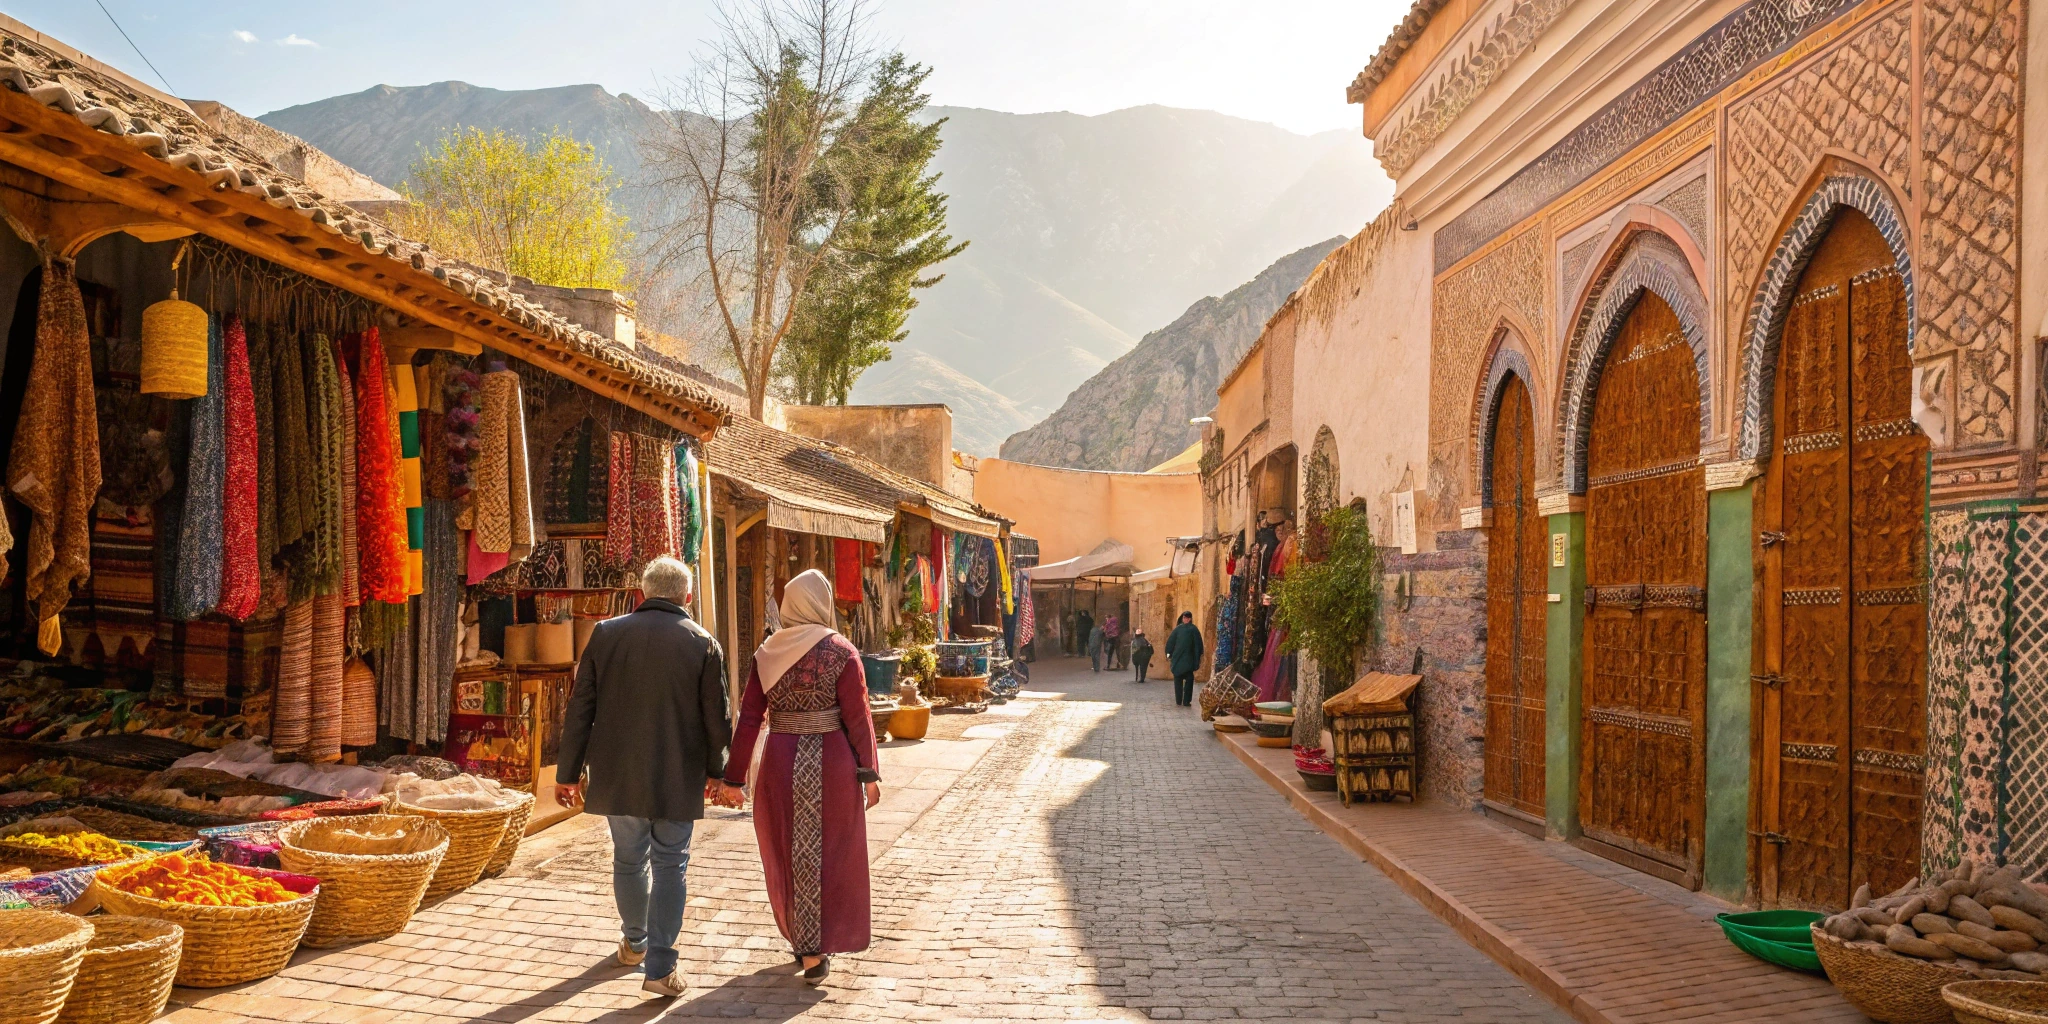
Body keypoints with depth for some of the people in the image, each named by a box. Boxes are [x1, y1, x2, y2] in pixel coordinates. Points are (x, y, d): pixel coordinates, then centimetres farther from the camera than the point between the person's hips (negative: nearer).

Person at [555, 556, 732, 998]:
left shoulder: (606, 634, -2)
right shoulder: (703, 644, -6)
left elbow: (580, 709, -1)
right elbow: (717, 719, -2)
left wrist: (569, 772, 6)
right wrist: (715, 772, 13)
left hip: (616, 775, 2)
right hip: (676, 778, -2)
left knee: (628, 859, 18)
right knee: (669, 865, 6)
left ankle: (634, 942, 37)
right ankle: (660, 966, 2)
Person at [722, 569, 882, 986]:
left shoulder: (767, 654, 1)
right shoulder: (841, 653, -8)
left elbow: (749, 719, 0)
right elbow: (858, 718, -10)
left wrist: (735, 776, 5)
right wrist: (870, 773, -3)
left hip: (779, 762, 3)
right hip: (830, 762, -3)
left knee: (787, 855, 17)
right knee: (828, 856, 9)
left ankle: (801, 938, 30)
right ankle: (815, 952, 10)